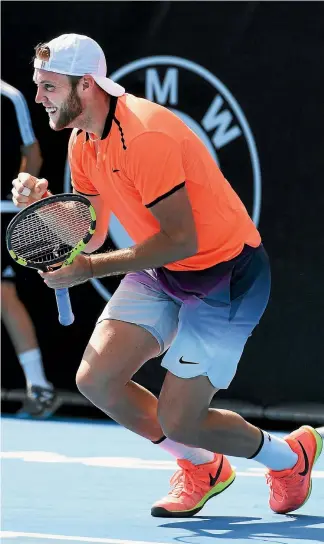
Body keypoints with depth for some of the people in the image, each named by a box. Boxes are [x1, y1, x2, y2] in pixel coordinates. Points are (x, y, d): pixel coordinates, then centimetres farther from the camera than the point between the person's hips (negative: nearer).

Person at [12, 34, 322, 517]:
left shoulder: (145, 136, -28)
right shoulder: (83, 141, 1)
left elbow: (181, 241, -29)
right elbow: (89, 236, 7)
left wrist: (90, 269, -27)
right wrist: (42, 204, -12)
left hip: (226, 275, -8)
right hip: (161, 274, 9)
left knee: (177, 422, -8)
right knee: (96, 379, -4)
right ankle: (202, 466, 19)